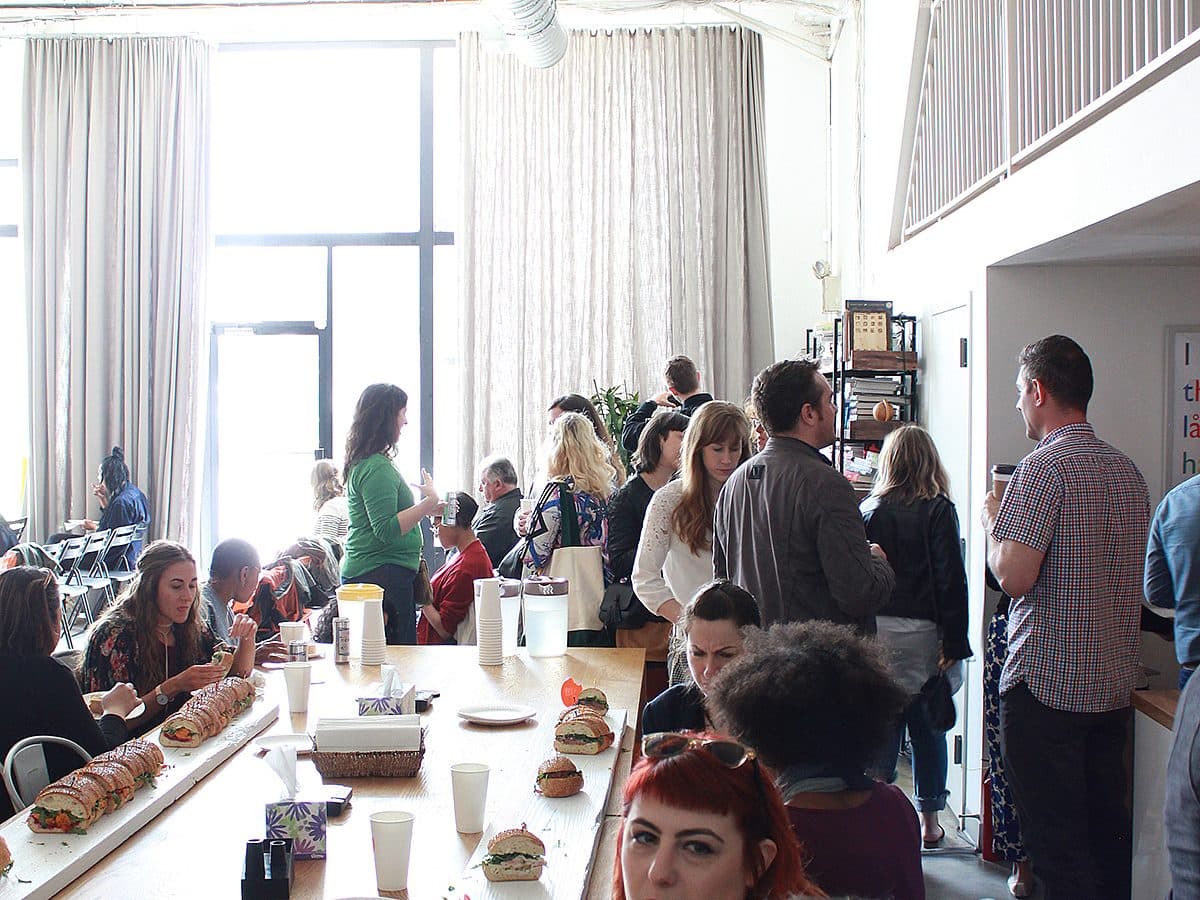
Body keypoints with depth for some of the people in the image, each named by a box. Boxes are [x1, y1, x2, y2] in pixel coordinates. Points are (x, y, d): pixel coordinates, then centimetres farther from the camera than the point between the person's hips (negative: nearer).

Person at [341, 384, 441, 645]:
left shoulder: (366, 463, 17)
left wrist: (428, 507, 28)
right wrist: (430, 502, -21)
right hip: (382, 574, -11)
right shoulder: (377, 468, -15)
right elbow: (387, 530, -22)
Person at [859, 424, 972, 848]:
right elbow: (951, 578, -8)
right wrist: (953, 642, -5)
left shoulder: (869, 509, 1)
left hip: (874, 630, 1)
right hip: (922, 633, -1)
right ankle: (929, 820, 19)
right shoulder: (938, 510, -6)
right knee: (928, 726, 10)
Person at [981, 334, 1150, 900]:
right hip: (1115, 683, 8)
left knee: (1055, 837, -1)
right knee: (1106, 829, 15)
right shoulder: (1129, 472, 10)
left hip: (1047, 683, -8)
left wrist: (991, 523, -3)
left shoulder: (1043, 469, -15)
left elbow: (1014, 576, -22)